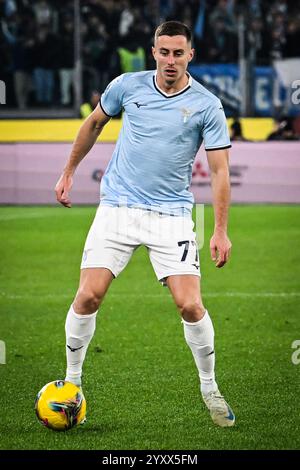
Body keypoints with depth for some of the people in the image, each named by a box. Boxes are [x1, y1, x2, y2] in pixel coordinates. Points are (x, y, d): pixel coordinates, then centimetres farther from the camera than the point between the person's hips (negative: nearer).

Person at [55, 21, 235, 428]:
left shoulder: (207, 105, -5)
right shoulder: (128, 86, 1)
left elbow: (219, 170, -4)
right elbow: (94, 123, 20)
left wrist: (221, 231, -10)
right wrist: (69, 171, 22)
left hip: (172, 215, -1)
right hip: (117, 208, 2)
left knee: (189, 305, -12)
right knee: (88, 296, -9)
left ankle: (210, 388, 10)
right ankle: (72, 381, 11)